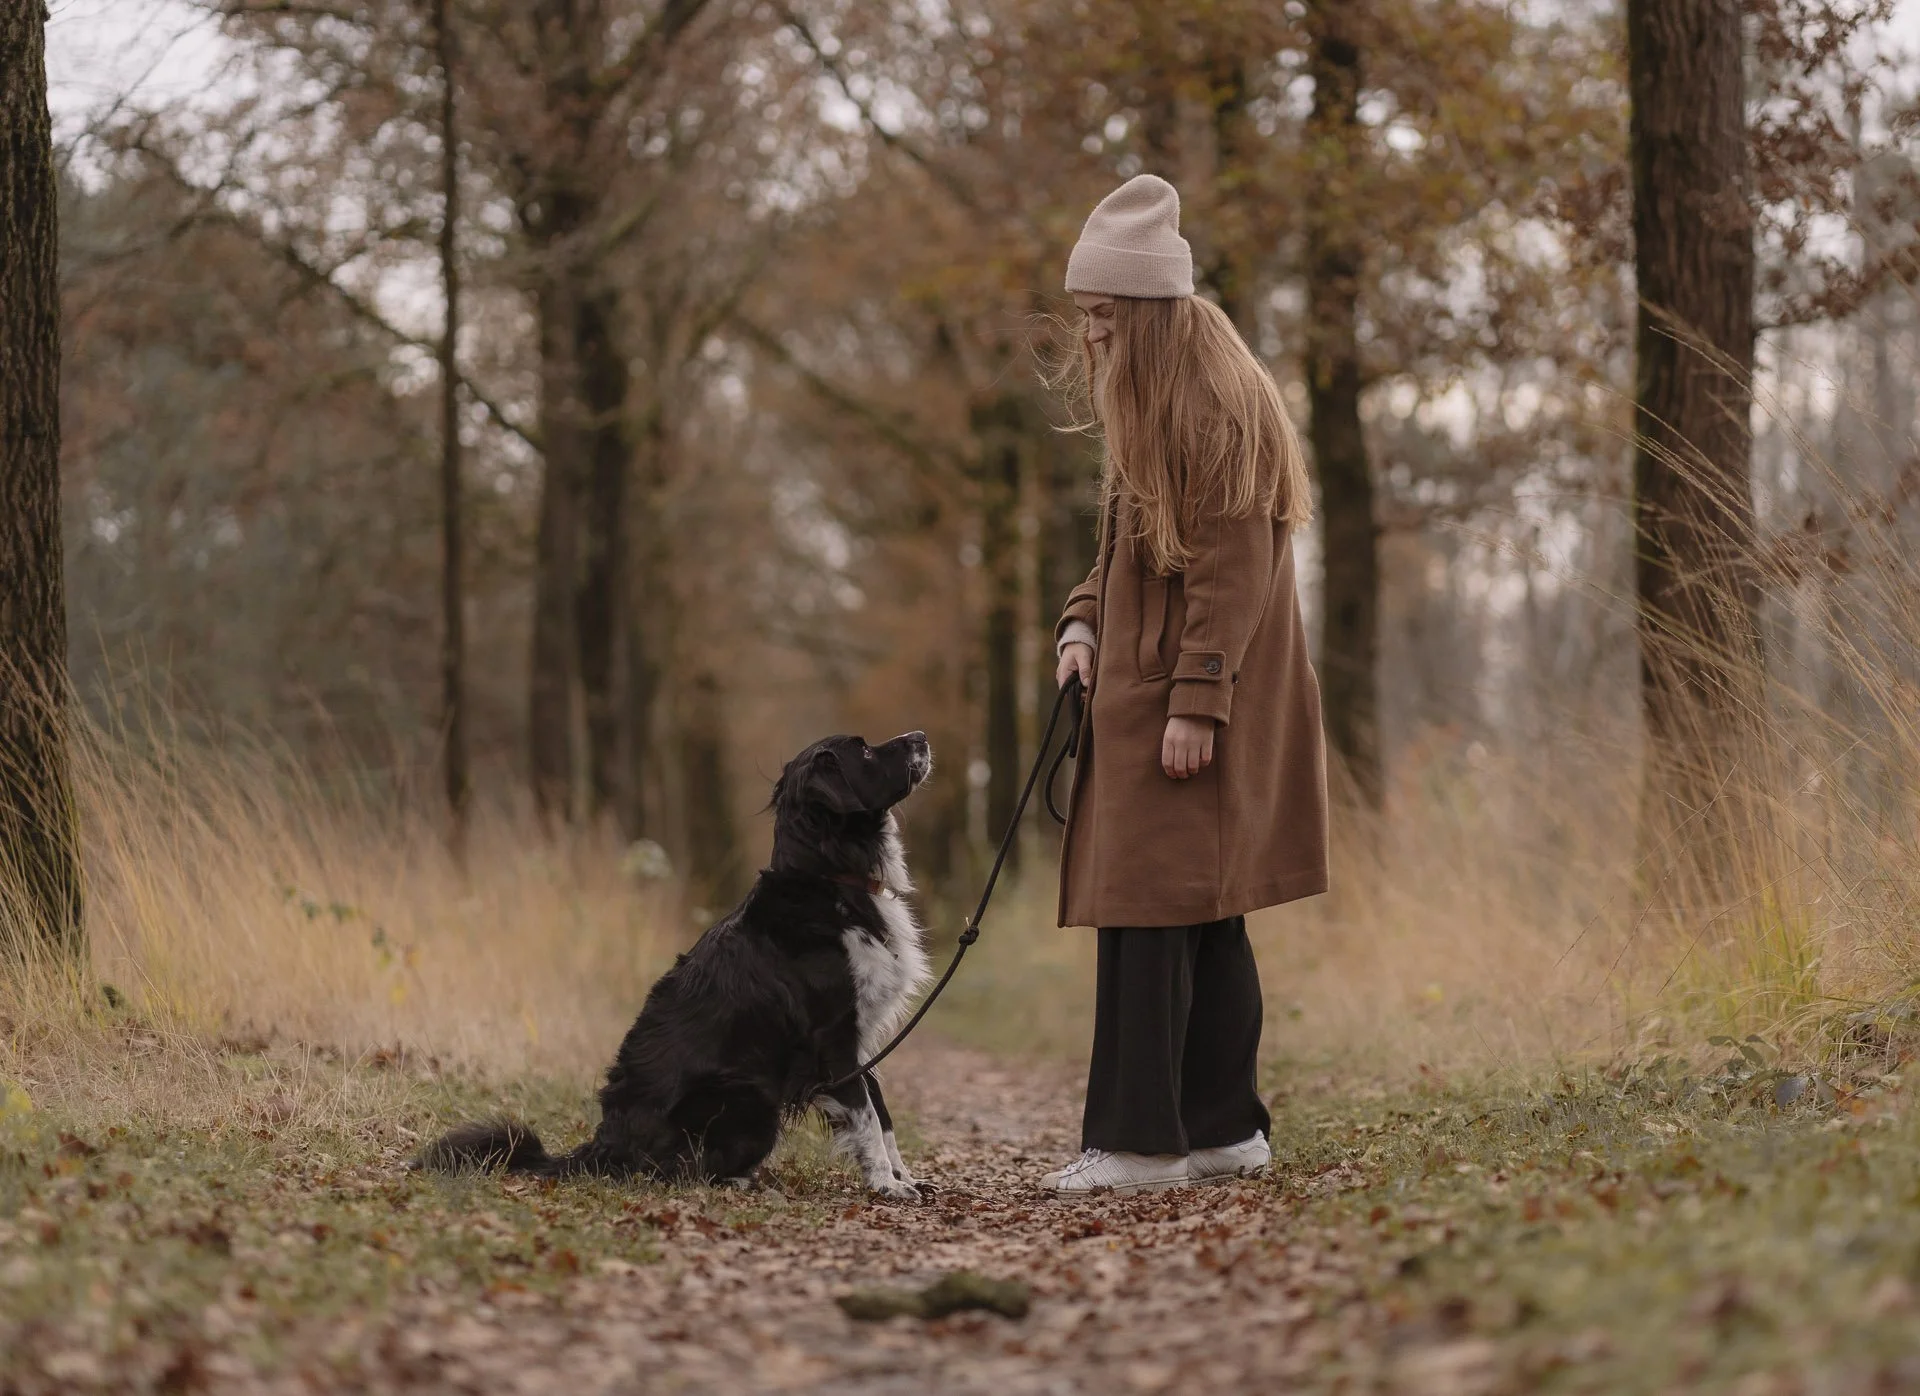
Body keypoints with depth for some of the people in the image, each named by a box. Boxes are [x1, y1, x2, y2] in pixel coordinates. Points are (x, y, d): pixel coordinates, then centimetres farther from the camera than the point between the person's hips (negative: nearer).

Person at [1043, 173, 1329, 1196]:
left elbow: (1231, 571, -19)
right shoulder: (1150, 411, 17)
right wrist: (1084, 622, 6)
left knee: (1146, 916, -11)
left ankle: (1138, 1141, -10)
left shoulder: (1221, 412, -14)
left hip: (1185, 708, -10)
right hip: (1141, 691, 10)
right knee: (1203, 922, 10)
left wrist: (1195, 704, -22)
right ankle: (1225, 1127, 15)